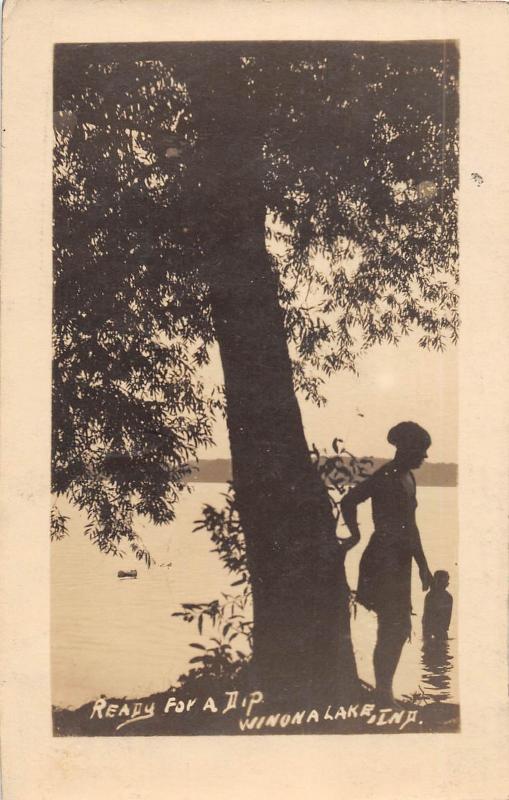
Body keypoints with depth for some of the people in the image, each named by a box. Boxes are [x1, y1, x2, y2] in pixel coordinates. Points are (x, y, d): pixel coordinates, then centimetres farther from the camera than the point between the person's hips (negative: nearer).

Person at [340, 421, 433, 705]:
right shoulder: (385, 478, -14)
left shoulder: (408, 478, 14)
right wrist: (356, 535, -9)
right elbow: (349, 501, -20)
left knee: (400, 629, 12)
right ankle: (383, 694, 5)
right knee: (392, 630, -5)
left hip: (401, 562, 9)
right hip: (384, 561, -9)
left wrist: (423, 564, 21)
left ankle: (385, 691, 22)